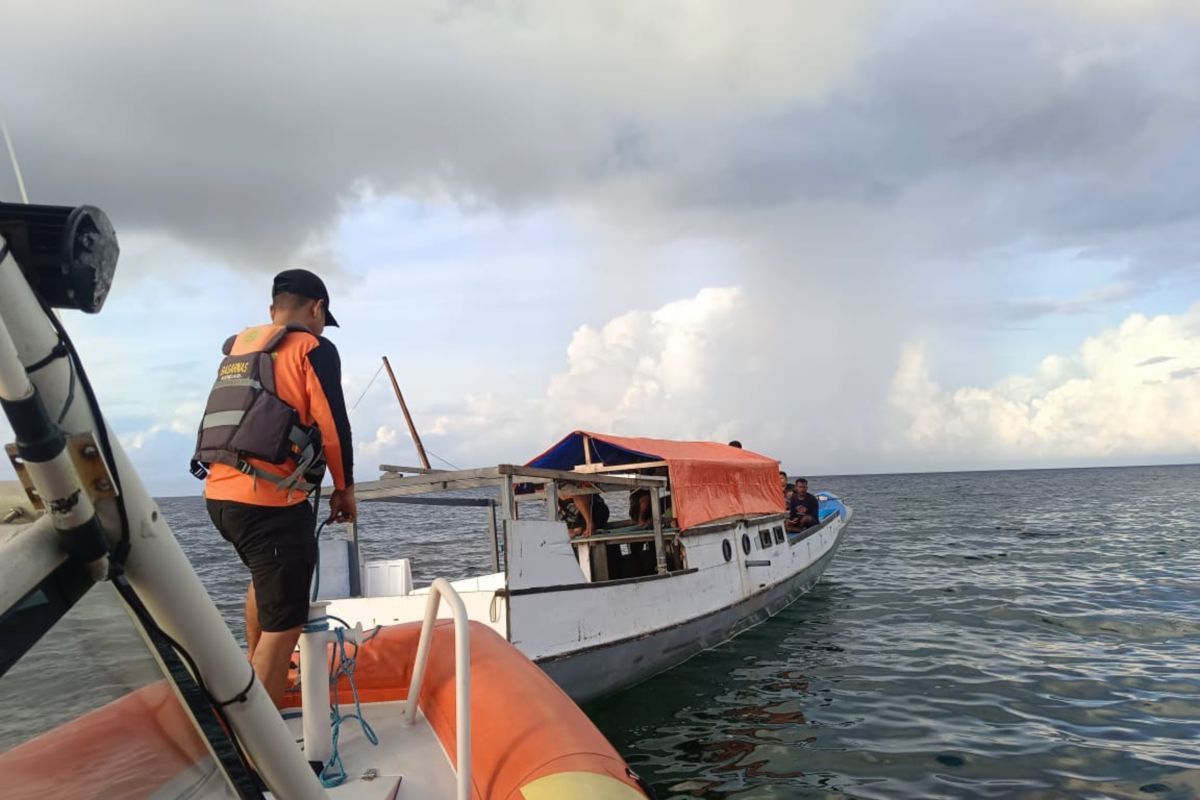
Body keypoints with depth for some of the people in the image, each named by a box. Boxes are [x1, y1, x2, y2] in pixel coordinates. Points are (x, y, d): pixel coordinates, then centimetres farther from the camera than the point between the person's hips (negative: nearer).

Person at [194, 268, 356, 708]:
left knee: (266, 577, 32)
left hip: (218, 491, 8)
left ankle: (253, 678, 44)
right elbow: (332, 426, -7)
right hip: (269, 497, -8)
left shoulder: (236, 350, 18)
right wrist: (345, 487, 4)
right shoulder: (313, 348, -2)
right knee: (283, 623, -2)